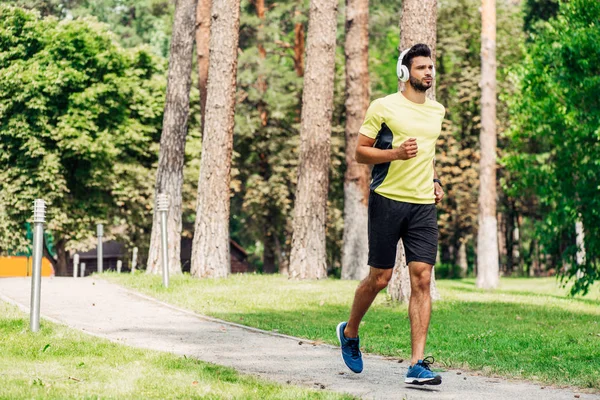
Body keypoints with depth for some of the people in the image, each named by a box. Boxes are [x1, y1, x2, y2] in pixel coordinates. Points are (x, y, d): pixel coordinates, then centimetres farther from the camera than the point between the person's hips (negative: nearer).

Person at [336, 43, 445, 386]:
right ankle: (350, 332, 31)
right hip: (388, 200, -4)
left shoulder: (437, 111, 15)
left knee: (422, 280, -6)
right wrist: (396, 153, -19)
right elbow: (360, 152, -3)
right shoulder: (384, 107, -3)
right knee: (380, 278, 2)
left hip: (424, 205, 4)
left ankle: (418, 365, -8)